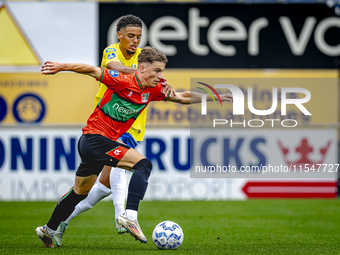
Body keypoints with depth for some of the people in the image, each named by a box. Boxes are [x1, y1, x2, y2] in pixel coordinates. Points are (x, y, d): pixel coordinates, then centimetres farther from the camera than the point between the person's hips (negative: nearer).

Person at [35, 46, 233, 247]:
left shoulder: (152, 91, 6)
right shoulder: (123, 82, -17)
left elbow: (183, 97, 15)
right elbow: (93, 71, -18)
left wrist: (216, 97, 13)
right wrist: (62, 67, -26)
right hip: (96, 138, -9)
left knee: (80, 192, 21)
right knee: (143, 164, -21)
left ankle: (48, 230, 36)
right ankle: (130, 215, -30)